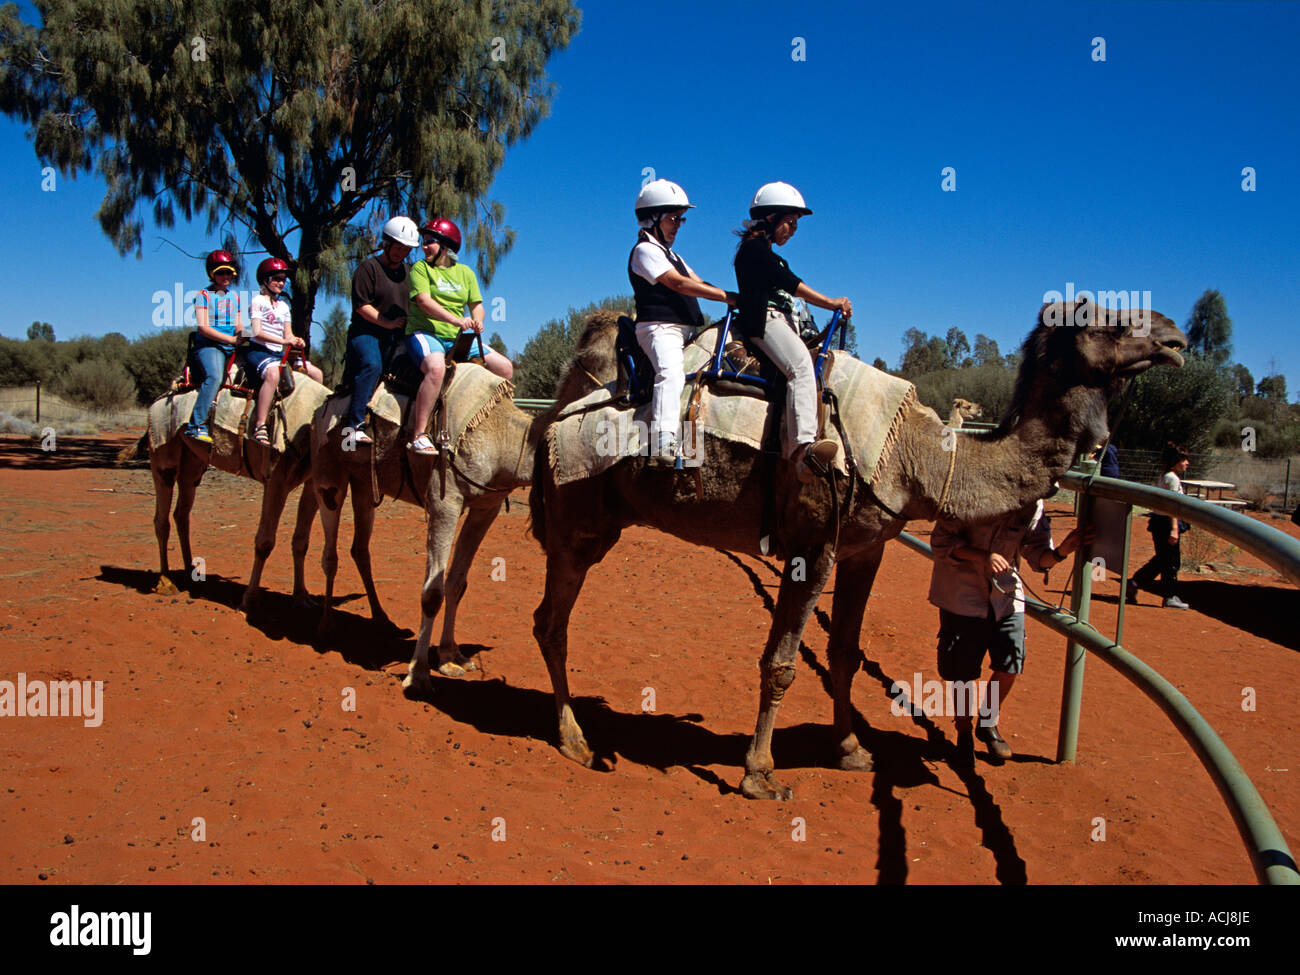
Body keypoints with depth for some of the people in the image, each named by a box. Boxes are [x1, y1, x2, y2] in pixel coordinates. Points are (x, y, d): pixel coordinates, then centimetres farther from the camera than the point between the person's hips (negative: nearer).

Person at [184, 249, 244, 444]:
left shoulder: (234, 296, 20)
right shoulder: (204, 295, 1)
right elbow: (203, 327, -9)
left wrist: (241, 335, -2)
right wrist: (231, 339, -13)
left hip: (229, 347, 7)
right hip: (208, 345, -7)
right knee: (214, 376, -32)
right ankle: (196, 425, -34)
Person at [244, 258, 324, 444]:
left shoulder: (283, 305, 20)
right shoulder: (258, 301, -2)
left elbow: (288, 334, 17)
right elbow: (258, 333, -14)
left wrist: (297, 341, -7)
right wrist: (284, 341, -25)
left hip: (279, 352, 8)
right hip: (259, 351, -8)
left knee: (317, 374, -2)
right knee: (273, 374, -40)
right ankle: (259, 426, -39)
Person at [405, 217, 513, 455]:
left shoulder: (465, 272, 16)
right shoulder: (420, 268, 1)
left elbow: (476, 304, 15)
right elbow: (424, 300, -13)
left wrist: (477, 321, -10)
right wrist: (455, 320, -27)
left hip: (456, 338, 6)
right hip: (424, 333, -6)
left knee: (505, 368, 0)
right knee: (436, 368, -38)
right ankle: (418, 435, -36)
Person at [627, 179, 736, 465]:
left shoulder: (672, 256, 28)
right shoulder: (645, 250, -4)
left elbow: (701, 284, 19)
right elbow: (679, 284, -15)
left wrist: (743, 301, 5)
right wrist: (729, 297, -19)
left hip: (687, 329, 10)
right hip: (660, 327, -10)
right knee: (671, 373, -33)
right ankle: (663, 444, -46)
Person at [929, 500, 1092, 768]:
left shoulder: (1033, 506, -6)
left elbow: (1038, 555, -3)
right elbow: (940, 540, -17)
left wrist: (1059, 553, -25)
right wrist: (983, 556, -28)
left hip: (1007, 595, 4)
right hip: (963, 594, -4)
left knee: (1010, 665, 2)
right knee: (964, 670, 2)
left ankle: (989, 723, 30)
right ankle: (964, 734, 25)